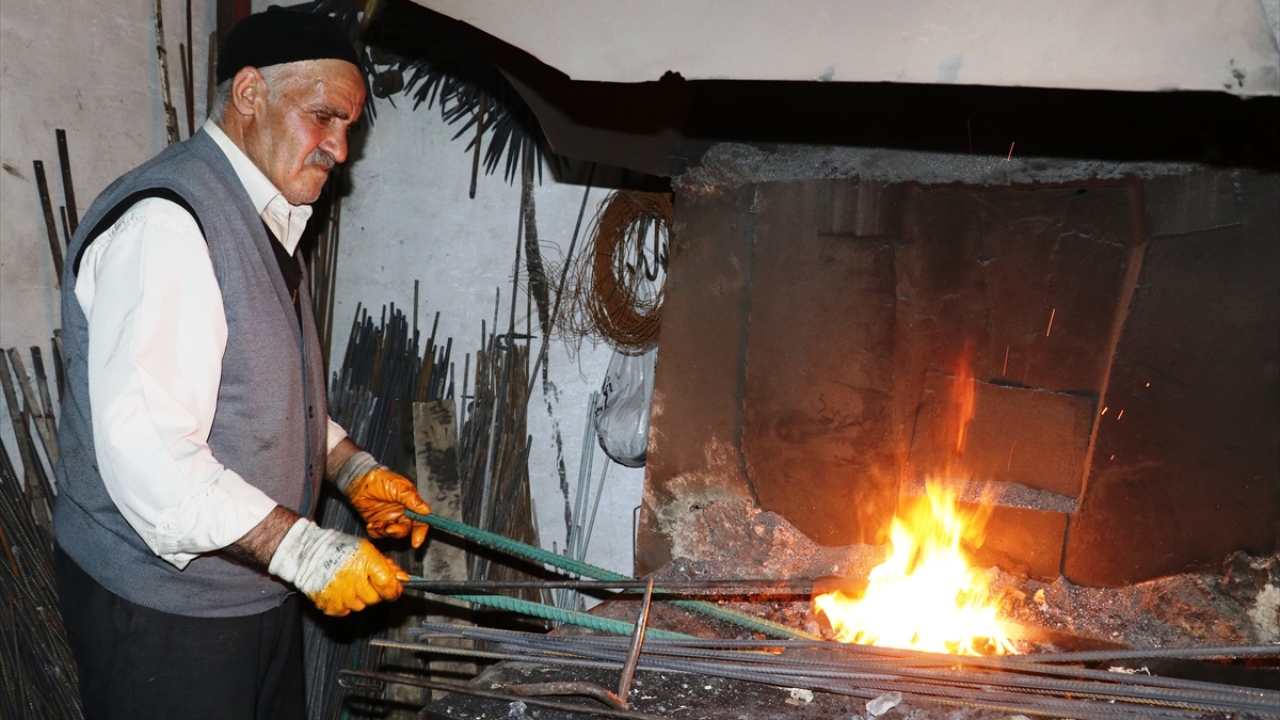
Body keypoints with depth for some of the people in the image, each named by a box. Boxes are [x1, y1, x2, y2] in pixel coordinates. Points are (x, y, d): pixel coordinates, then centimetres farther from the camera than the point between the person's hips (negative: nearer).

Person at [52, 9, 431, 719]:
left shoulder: (263, 219, 11)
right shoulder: (163, 222, -22)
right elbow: (145, 453, -29)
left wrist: (354, 471, 8)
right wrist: (304, 550, -28)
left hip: (256, 583, 9)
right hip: (163, 602, -9)